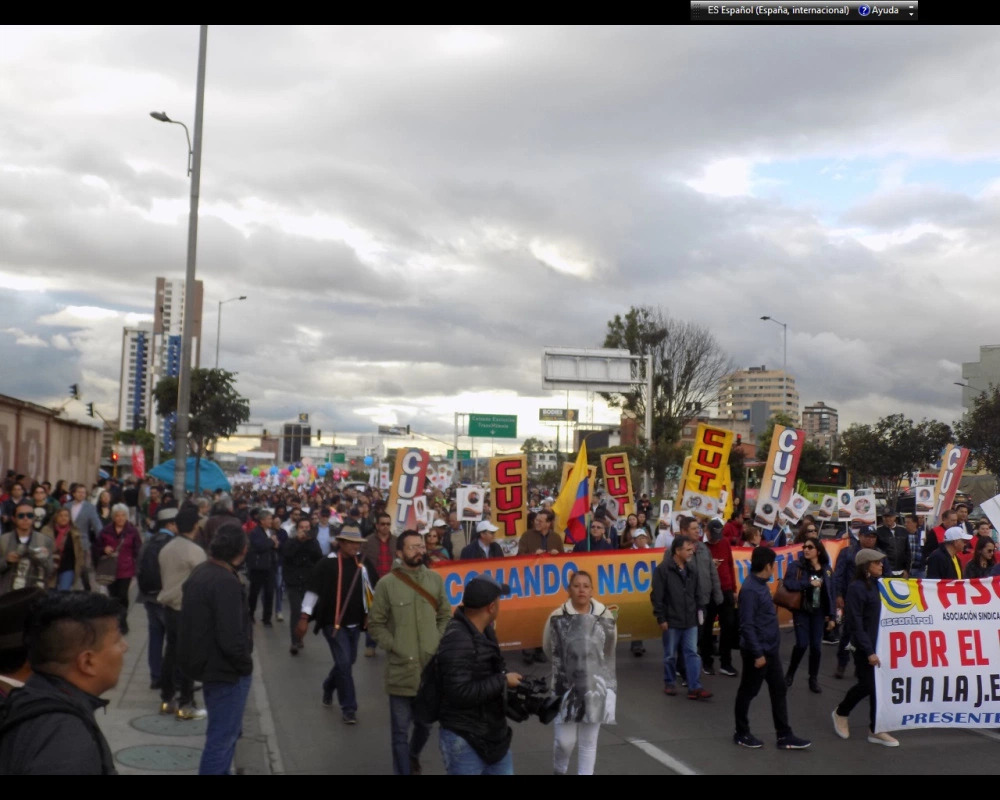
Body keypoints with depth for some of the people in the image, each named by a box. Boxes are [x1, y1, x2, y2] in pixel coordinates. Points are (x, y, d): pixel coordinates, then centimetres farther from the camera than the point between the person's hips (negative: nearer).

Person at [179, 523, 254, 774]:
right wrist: (245, 663, -12)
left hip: (207, 662, 10)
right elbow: (231, 640, -31)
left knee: (225, 732, 24)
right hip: (227, 670, -10)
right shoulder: (227, 583, -26)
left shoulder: (200, 572, 4)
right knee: (222, 737, 1)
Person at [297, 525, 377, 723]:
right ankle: (349, 708, 4)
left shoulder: (364, 563, 0)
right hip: (333, 622, -5)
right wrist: (304, 617, -13)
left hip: (355, 622, 5)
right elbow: (312, 591, -10)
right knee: (344, 663, -9)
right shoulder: (327, 564, -12)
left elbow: (375, 588, 8)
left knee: (347, 662, 18)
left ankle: (328, 688, 46)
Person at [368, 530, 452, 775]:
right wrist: (393, 647, -10)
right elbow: (375, 624, -1)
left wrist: (439, 644, 0)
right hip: (401, 669, -3)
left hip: (432, 667, 3)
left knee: (425, 724, 19)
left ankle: (413, 755, 48)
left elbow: (445, 616, 10)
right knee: (401, 731, 5)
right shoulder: (387, 584, -8)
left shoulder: (435, 579, 1)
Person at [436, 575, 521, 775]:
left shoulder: (484, 631, 6)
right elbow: (461, 693, -30)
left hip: (493, 733, 9)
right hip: (464, 740, -9)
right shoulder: (457, 640, -25)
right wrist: (503, 681, -20)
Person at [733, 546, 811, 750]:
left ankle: (784, 736, 19)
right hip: (757, 652, -9)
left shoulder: (761, 585, 8)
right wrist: (757, 654, -22)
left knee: (779, 690, 12)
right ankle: (741, 734, 21)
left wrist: (767, 650, 18)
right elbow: (747, 625, -24)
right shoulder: (750, 589, -22)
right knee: (748, 693, 6)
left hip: (771, 649, 9)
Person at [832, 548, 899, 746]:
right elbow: (855, 624, -16)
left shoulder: (877, 584, 8)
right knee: (867, 685, 0)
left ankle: (876, 730, 17)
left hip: (880, 644, 7)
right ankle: (840, 713, 24)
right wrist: (869, 651, -18)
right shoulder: (856, 588, -14)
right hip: (865, 647, -7)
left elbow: (883, 615, 13)